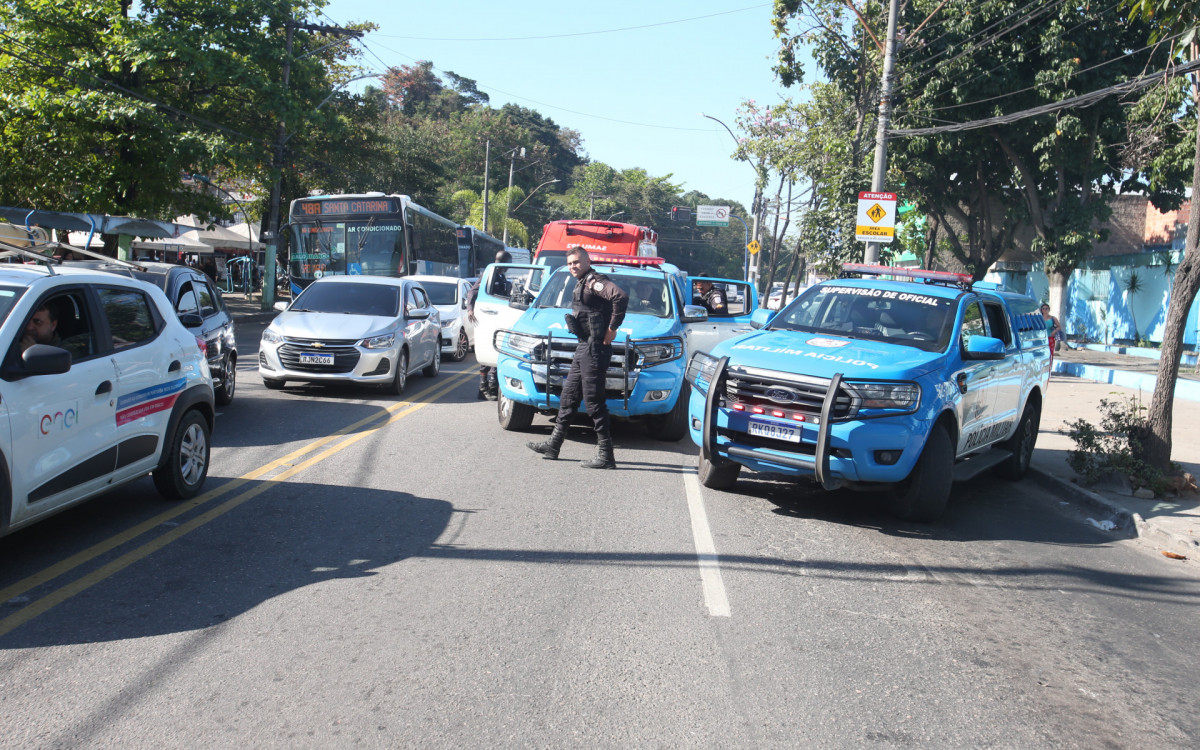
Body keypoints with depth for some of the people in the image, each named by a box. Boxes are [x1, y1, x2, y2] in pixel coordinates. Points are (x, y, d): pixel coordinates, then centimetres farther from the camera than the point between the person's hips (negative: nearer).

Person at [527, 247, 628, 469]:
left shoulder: (594, 281, -15)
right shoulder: (581, 284, 16)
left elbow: (620, 296, -31)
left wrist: (612, 328, -24)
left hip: (595, 349, -11)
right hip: (583, 348, 11)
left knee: (594, 402, -8)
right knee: (568, 396, 17)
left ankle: (605, 456, -3)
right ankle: (553, 445, 27)